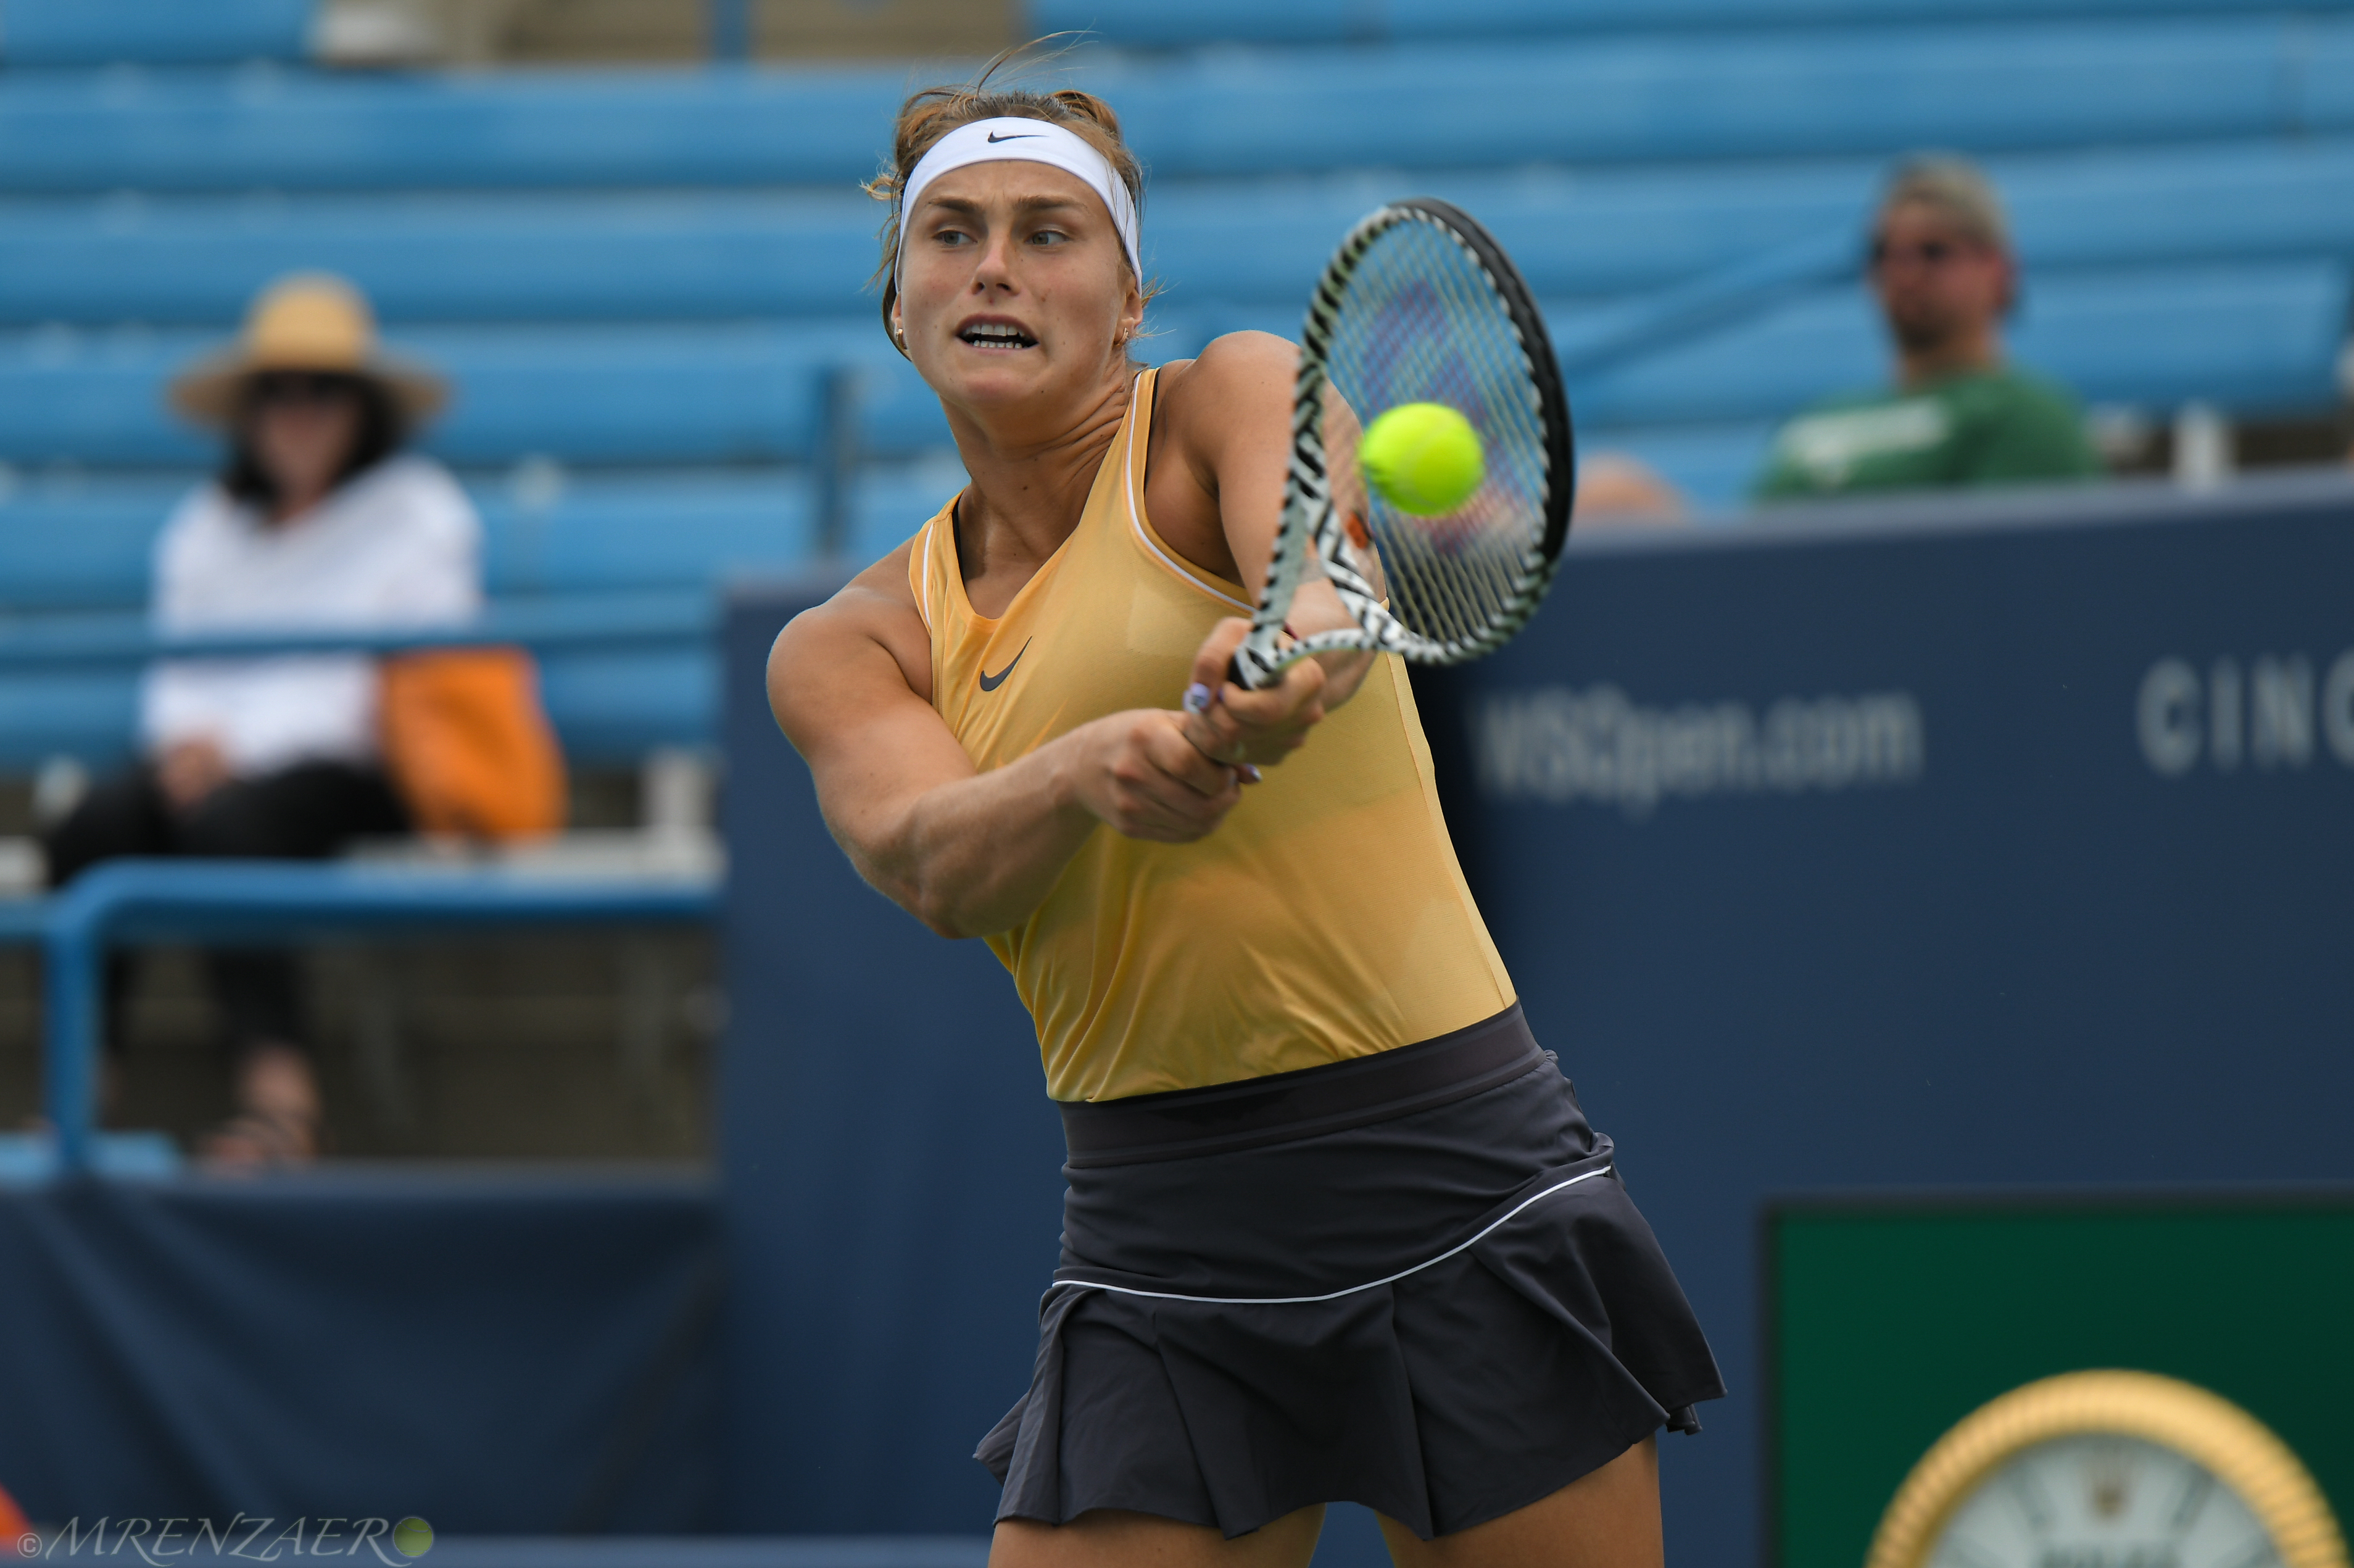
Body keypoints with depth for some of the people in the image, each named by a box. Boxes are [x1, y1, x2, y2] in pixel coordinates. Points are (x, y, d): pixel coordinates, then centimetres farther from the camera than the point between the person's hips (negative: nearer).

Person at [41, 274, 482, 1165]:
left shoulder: (422, 513, 5)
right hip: (217, 760, 4)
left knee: (224, 824, -38)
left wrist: (241, 743, -12)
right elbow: (179, 669, 18)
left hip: (351, 771, -4)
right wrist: (185, 736, -9)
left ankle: (281, 1092, -43)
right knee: (91, 827, -29)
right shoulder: (207, 529, 21)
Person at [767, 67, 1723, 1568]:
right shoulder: (848, 649, 8)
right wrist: (1089, 770, -34)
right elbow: (935, 864, -13)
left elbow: (1333, 583, -22)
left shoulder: (1237, 400, 1)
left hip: (1461, 1177, -3)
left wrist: (1288, 660, -45)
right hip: (1158, 1241, 3)